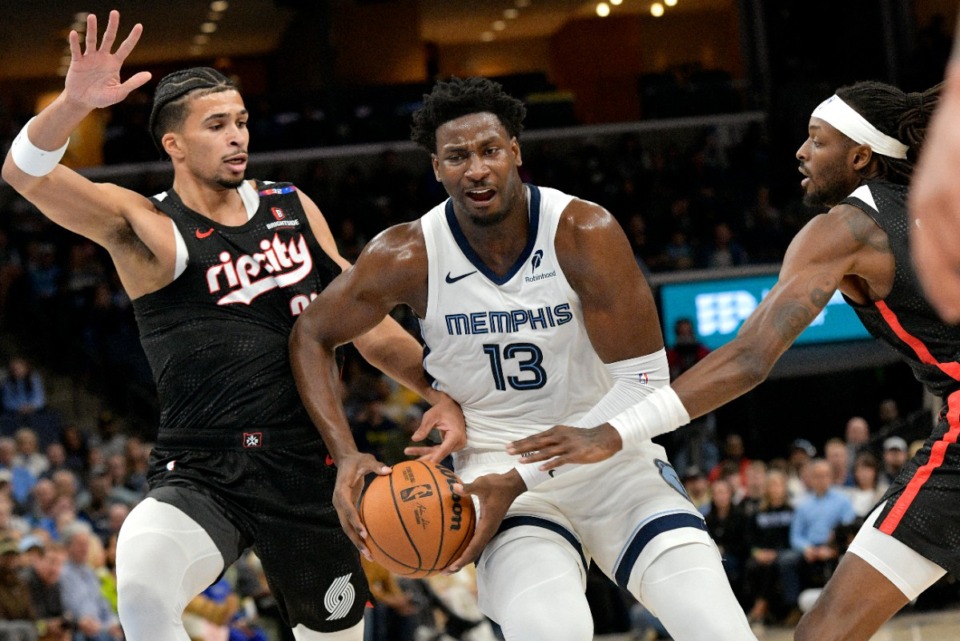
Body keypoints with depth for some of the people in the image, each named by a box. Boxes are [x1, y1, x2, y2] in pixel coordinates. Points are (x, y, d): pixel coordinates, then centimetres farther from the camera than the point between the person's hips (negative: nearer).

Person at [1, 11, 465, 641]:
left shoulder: (293, 209, 11)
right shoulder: (146, 227, -4)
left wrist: (438, 391, 7)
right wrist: (74, 103, -37)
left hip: (307, 471, 4)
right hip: (202, 476, -4)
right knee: (141, 586, -34)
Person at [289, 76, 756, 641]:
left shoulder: (584, 234, -16)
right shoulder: (409, 257, -10)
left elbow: (645, 382, -15)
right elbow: (312, 336, 5)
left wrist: (521, 480, -20)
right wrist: (346, 456, -11)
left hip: (608, 452, 0)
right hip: (498, 466, 0)